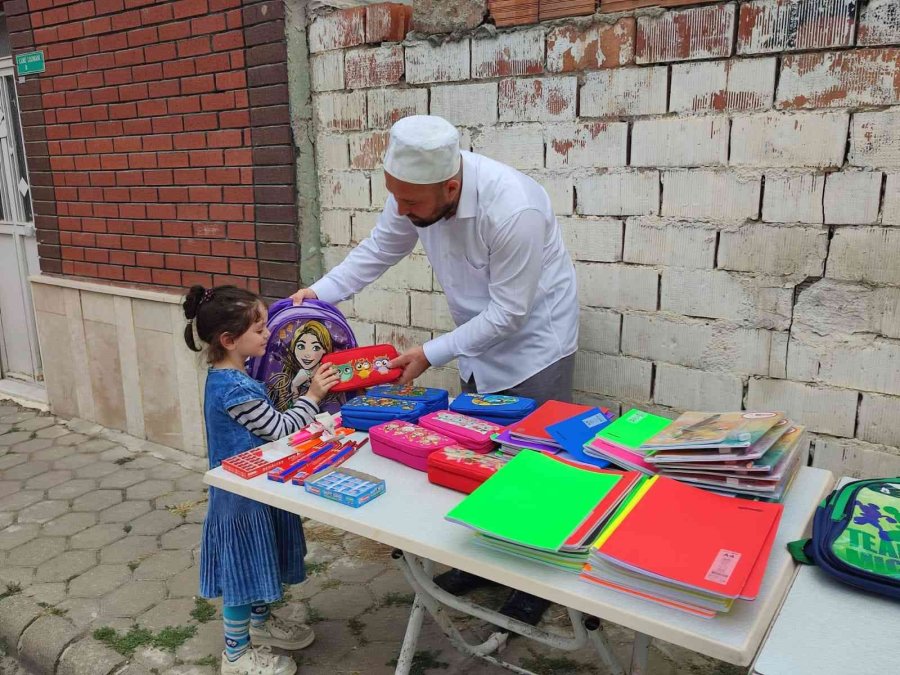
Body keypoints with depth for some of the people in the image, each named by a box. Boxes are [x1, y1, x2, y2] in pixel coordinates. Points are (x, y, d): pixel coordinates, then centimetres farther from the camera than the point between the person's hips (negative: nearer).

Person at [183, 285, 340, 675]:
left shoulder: (225, 377, 3)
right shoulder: (236, 388, -28)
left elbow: (265, 426, 15)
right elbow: (279, 430, -20)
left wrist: (303, 420, 7)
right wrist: (312, 396, -13)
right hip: (244, 493, -10)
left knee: (259, 562, 24)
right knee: (243, 569, 6)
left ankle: (259, 623, 44)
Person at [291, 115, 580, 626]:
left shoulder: (512, 209, -35)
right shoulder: (415, 189, -14)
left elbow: (509, 312, -27)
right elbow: (379, 250, 0)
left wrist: (431, 354, -24)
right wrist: (319, 292, -11)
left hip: (533, 344, -6)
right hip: (481, 339, 7)